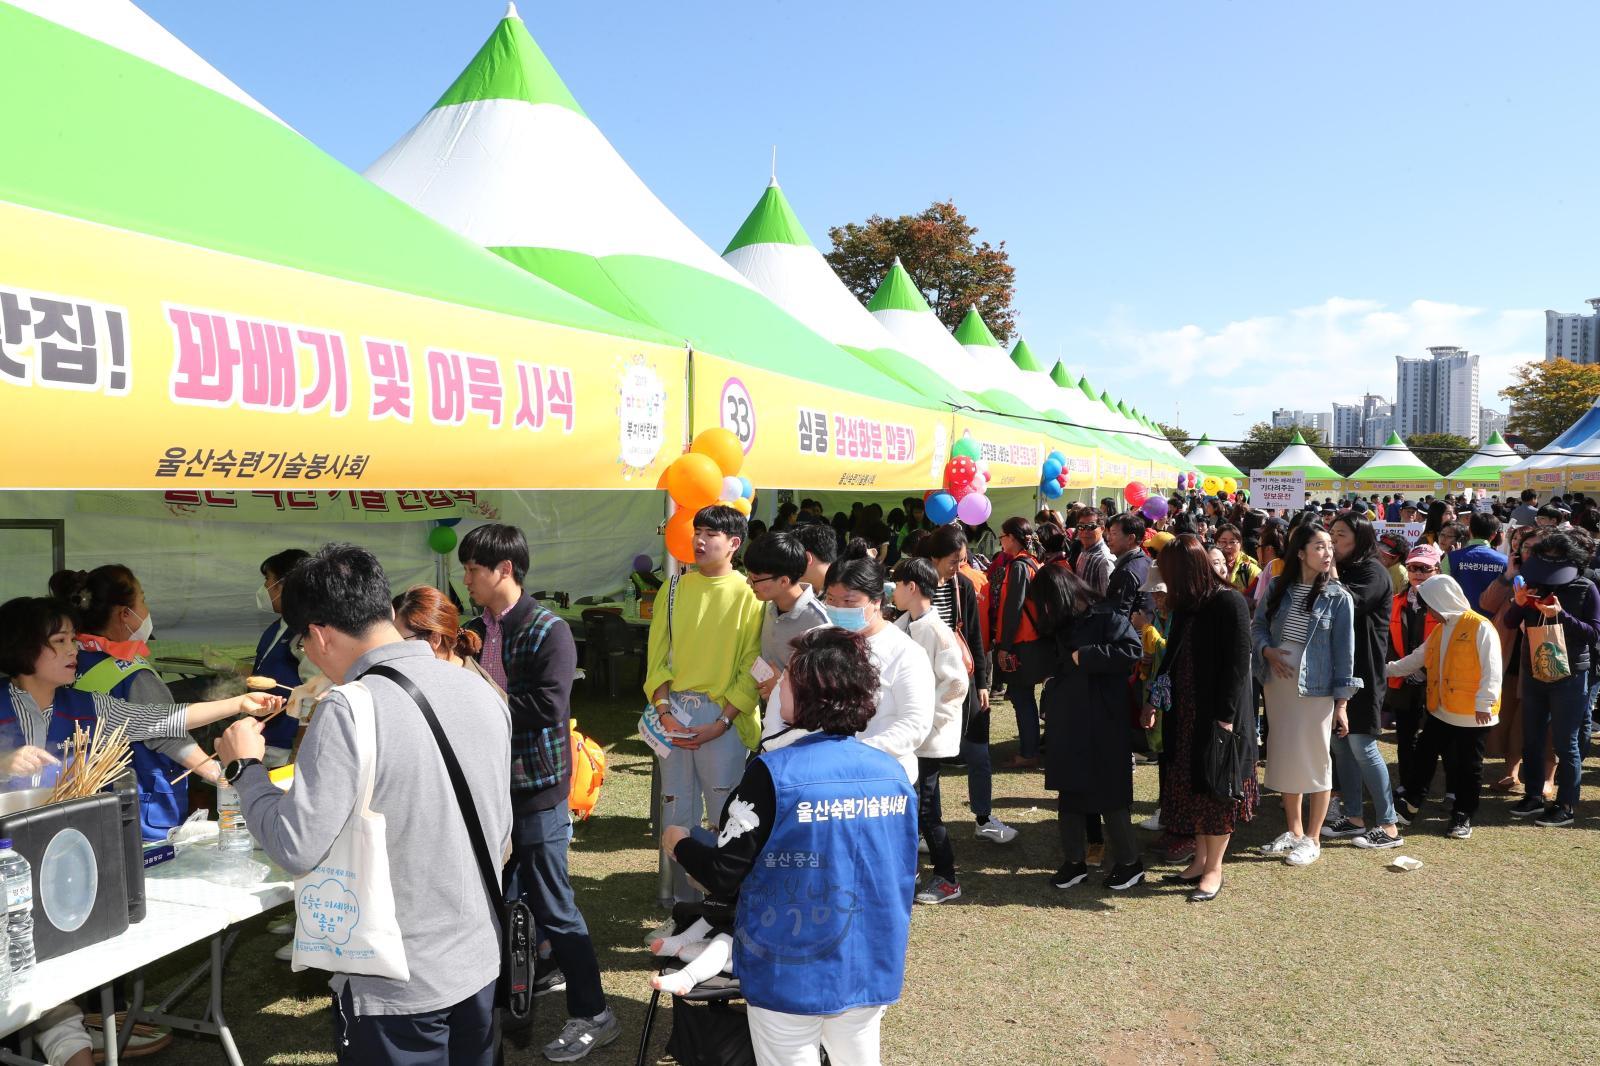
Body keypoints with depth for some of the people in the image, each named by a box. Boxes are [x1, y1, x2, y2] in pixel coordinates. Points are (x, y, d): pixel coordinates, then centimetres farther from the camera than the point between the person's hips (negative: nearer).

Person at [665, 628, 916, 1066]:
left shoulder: (773, 774, -22)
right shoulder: (893, 772, -7)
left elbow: (722, 879, -15)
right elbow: (901, 872, 6)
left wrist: (678, 843, 4)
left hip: (792, 976, -4)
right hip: (872, 970, 4)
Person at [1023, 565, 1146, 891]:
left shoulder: (1107, 617, -11)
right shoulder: (1058, 626, 11)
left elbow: (1133, 650, -22)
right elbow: (1041, 665, 12)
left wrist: (1084, 656, -19)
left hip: (1104, 725, -7)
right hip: (1066, 724, 7)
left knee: (1108, 793, 3)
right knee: (1069, 792, 11)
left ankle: (1129, 862, 19)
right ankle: (1074, 860, 23)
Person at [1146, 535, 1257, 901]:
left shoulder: (1230, 602, -15)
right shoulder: (1186, 606, 8)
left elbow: (1238, 663, -17)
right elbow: (1172, 656, 13)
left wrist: (1226, 717, -20)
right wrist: (1153, 700, 8)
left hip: (1218, 715, -7)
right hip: (1185, 713, 7)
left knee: (1215, 788, 3)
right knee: (1192, 786, 11)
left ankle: (1214, 868, 15)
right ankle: (1200, 860, 23)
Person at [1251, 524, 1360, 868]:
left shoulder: (1337, 596, -8)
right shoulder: (1278, 587, 1)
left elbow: (1344, 651, -7)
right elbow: (1258, 625, 10)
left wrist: (1341, 702, -8)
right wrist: (1267, 650, -11)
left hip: (1315, 689, -4)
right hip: (1278, 685, 4)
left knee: (1314, 761, 4)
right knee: (1284, 757, 13)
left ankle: (1312, 839, 18)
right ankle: (1293, 831, 28)